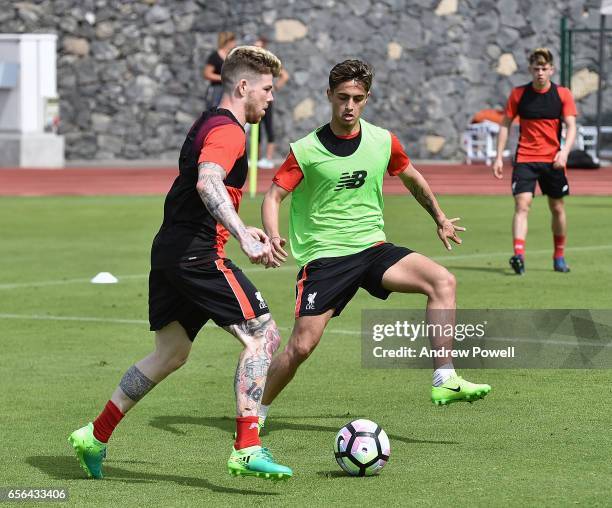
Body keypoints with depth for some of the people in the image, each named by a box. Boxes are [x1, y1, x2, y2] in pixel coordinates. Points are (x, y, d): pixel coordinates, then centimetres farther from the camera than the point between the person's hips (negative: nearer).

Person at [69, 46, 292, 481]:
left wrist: (238, 230, 36)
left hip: (170, 250, 10)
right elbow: (208, 183, -32)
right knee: (264, 336, -9)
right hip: (198, 256, -10)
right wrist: (244, 237, -40)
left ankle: (95, 437, 25)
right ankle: (247, 451, -16)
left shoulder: (210, 123, 20)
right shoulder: (228, 130, -12)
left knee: (170, 353, 19)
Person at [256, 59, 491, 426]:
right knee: (302, 346, -10)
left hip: (373, 248, 3)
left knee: (442, 281, -20)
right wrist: (273, 237, -26)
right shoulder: (306, 151, -8)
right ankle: (258, 412, 14)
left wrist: (440, 218, 31)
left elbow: (411, 177, 21)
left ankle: (445, 381, -22)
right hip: (323, 256, -3)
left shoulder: (383, 142, 2)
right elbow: (274, 196, -6)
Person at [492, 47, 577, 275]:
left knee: (557, 208, 10)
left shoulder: (563, 94, -1)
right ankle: (518, 254, -28)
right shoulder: (518, 94, 0)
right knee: (522, 205, -17)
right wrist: (499, 157, 0)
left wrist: (564, 151, -22)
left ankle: (559, 256, 27)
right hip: (524, 159, -1)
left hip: (553, 160, 1)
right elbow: (505, 124, 6)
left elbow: (571, 126, -5)